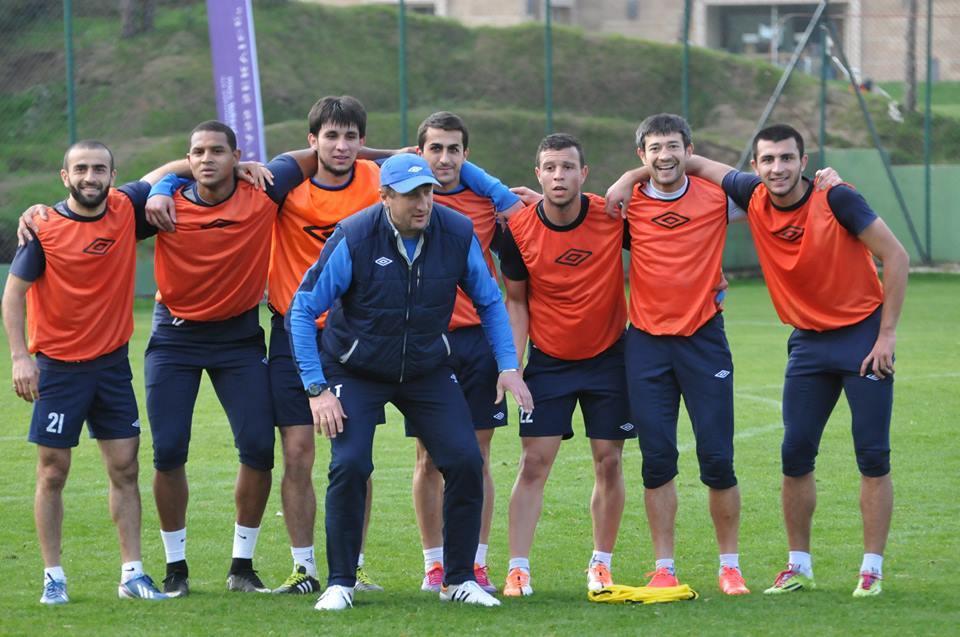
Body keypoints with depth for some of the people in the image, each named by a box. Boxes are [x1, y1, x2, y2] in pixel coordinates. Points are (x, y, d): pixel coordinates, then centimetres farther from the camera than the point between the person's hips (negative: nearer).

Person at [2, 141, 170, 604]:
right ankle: (53, 577, 8)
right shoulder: (44, 229, -11)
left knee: (125, 468, 3)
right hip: (58, 366, -3)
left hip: (112, 362, 3)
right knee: (53, 473, 0)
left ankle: (132, 574, 8)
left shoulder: (127, 209, -2)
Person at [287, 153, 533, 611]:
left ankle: (459, 579, 8)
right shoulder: (354, 238, -22)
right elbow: (302, 310, -15)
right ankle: (340, 583, -3)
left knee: (465, 462, -8)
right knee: (349, 465, -19)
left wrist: (508, 366, -6)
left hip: (427, 371, 3)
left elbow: (489, 301, 4)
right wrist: (317, 389, -19)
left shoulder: (457, 233, -13)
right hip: (356, 371, -3)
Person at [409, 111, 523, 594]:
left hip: (478, 340, 1)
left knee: (477, 457, 2)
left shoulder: (489, 198, 7)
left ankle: (476, 565, 6)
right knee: (429, 457, 2)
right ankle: (434, 565, 9)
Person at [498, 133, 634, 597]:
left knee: (608, 463, 3)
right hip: (548, 362, 0)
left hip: (608, 358, 0)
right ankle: (518, 569, -8)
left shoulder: (613, 217, -12)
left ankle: (601, 565, 16)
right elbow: (516, 301, 0)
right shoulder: (518, 230, -10)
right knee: (534, 463, -7)